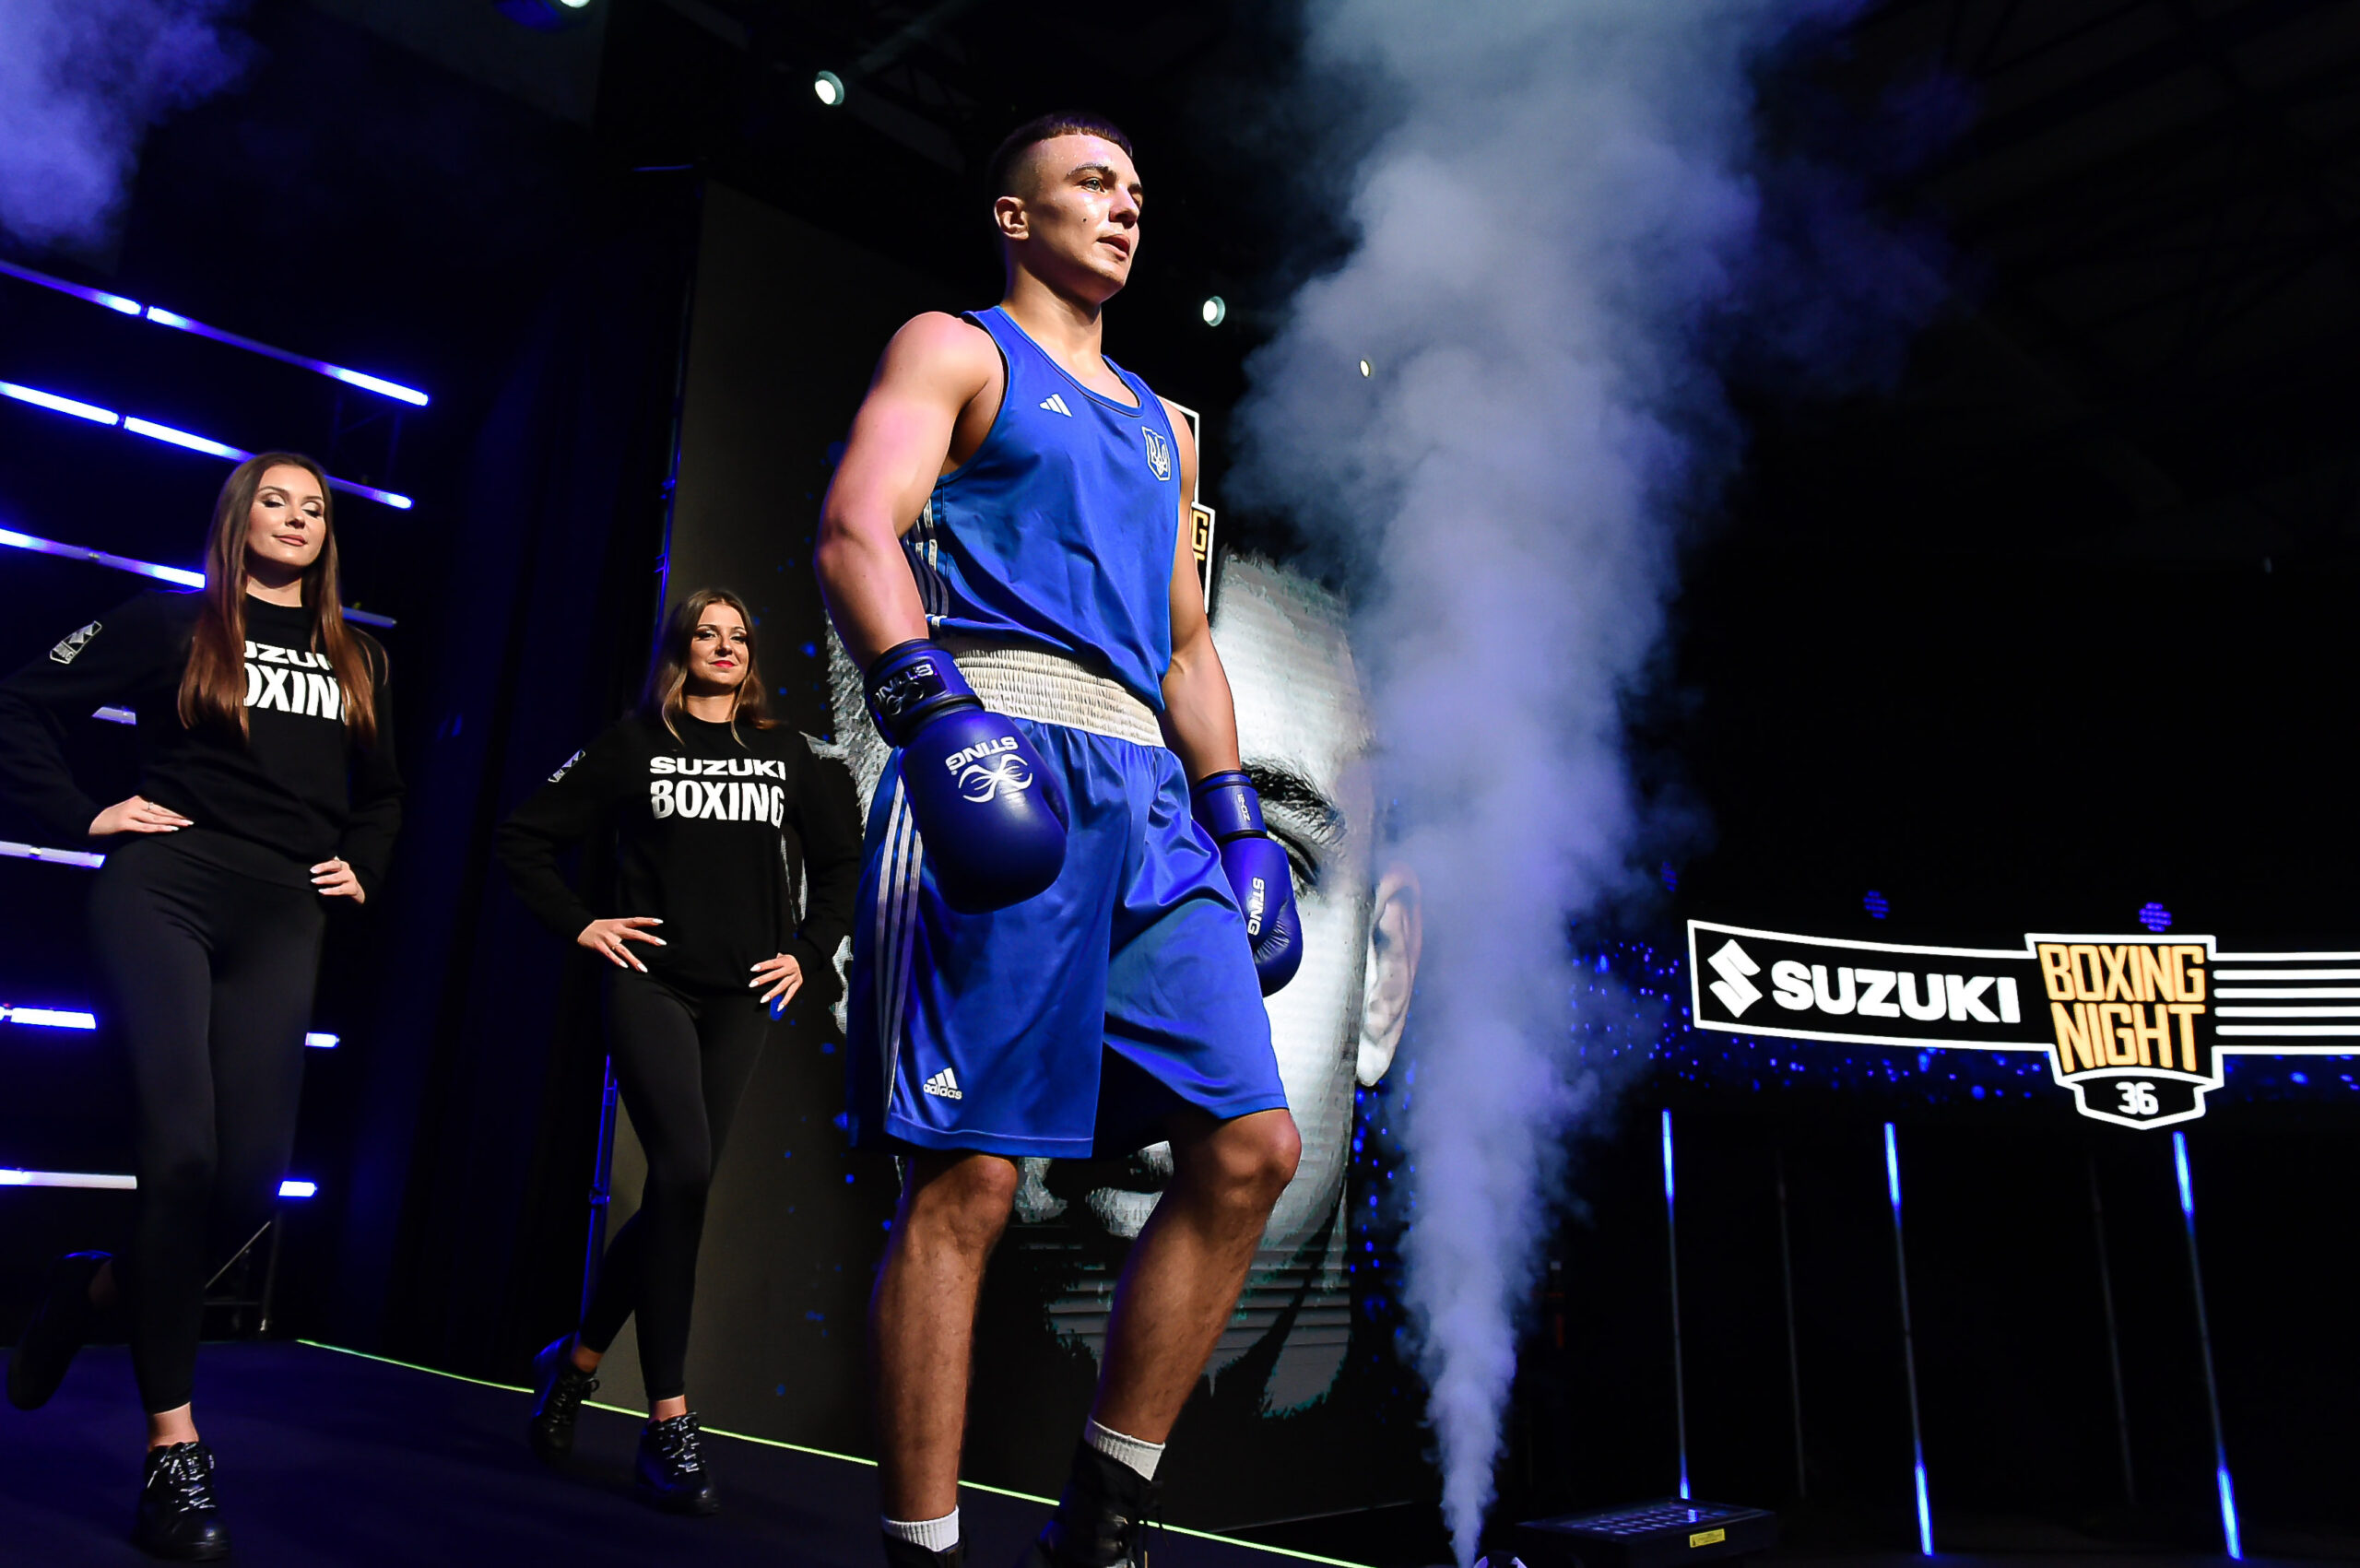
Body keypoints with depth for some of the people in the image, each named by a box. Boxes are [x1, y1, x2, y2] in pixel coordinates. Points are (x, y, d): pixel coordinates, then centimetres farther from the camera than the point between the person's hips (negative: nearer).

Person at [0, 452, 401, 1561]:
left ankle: (100, 1289, 26)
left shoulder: (356, 660, 20)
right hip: (162, 893, -3)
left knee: (252, 1177, -7)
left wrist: (362, 871, 14)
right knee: (181, 1154, -15)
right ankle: (173, 1448, -7)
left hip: (282, 918, 4)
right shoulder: (174, 623, 8)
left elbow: (380, 793, 30)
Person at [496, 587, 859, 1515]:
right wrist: (578, 925, -1)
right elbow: (525, 837, 8)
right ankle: (667, 1423, -10)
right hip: (651, 985, -3)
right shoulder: (635, 744, 5)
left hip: (740, 998, 3)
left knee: (678, 1193, 5)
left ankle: (579, 1359, 29)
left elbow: (839, 861, 20)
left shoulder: (782, 752, 12)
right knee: (684, 1173, -19)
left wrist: (809, 953, 11)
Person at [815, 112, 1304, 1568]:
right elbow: (857, 531, -7)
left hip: (1147, 792, 7)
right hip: (1000, 763, -7)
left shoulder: (1161, 424, 30)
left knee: (1251, 1145, -1)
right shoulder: (953, 350, 11)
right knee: (968, 1178, -9)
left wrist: (1237, 818, 17)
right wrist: (931, 700, -24)